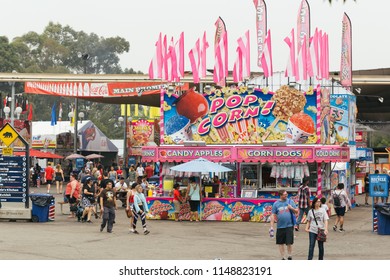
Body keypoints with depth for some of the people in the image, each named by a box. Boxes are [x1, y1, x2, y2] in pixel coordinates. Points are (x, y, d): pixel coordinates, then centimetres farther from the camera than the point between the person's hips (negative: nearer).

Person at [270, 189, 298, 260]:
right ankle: (283, 257, 19)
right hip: (280, 227, 1)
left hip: (289, 226, -1)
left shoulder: (290, 201, 3)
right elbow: (273, 215, 3)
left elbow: (296, 211, 7)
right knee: (280, 243, 7)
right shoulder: (276, 204, 3)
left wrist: (292, 208, -14)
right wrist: (272, 227, -2)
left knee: (289, 243, -5)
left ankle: (290, 257, 12)